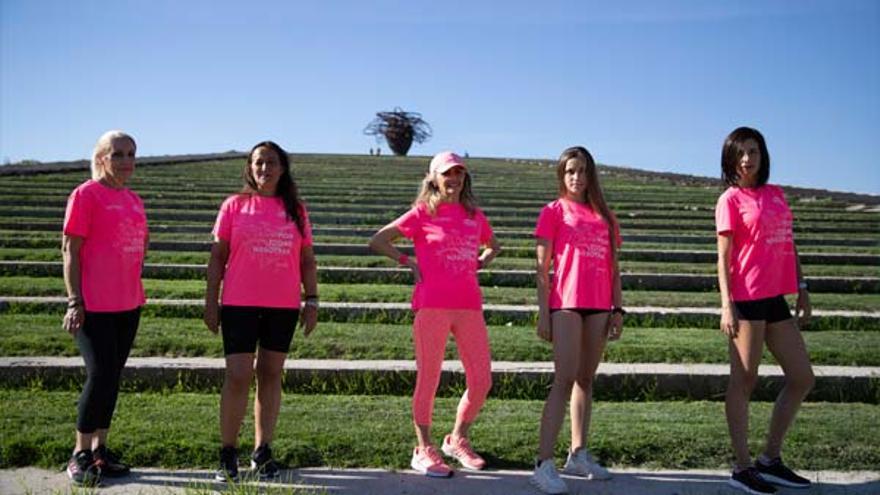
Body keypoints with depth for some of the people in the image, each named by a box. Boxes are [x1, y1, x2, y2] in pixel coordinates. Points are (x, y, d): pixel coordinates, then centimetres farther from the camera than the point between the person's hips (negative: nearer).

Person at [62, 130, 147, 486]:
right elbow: (70, 250, -9)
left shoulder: (133, 200, 13)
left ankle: (100, 449, 24)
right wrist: (74, 301, -13)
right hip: (94, 306, -7)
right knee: (101, 376, -7)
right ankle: (80, 455, 9)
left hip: (128, 305, 7)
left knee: (112, 377, 12)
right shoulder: (85, 195, -6)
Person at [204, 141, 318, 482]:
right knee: (237, 377, -5)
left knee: (271, 375, 7)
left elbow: (307, 259, 10)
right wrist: (211, 301, 0)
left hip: (283, 307, 2)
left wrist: (312, 301, 4)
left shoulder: (296, 209, 8)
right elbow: (217, 256, 5)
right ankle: (228, 454, 10)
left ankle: (263, 453, 17)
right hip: (239, 305, -2)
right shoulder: (234, 205, 4)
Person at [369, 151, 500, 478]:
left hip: (469, 306, 5)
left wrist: (477, 265, 14)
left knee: (482, 381, 4)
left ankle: (457, 440, 26)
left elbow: (493, 246, 32)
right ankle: (424, 451, 17)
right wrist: (410, 264, -1)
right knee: (429, 381, 2)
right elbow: (377, 241, 3)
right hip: (432, 306, -4)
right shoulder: (423, 213, 2)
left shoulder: (474, 215, 14)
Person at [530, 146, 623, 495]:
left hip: (599, 306, 5)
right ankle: (544, 464, -11)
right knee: (564, 380, -12)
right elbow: (542, 266, -1)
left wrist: (618, 309, 9)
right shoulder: (554, 211, 4)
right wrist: (543, 312, -7)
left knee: (586, 380, 10)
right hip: (566, 305, -5)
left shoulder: (605, 216, 16)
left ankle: (578, 455, 20)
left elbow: (613, 267, 16)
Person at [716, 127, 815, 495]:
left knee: (802, 378, 11)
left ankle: (771, 460, 22)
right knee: (744, 381, 0)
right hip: (747, 299, -8)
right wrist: (727, 304, -16)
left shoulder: (776, 194, 15)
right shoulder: (731, 199, -4)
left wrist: (801, 288, 16)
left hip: (775, 298, 8)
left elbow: (789, 245, 20)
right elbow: (723, 257, -9)